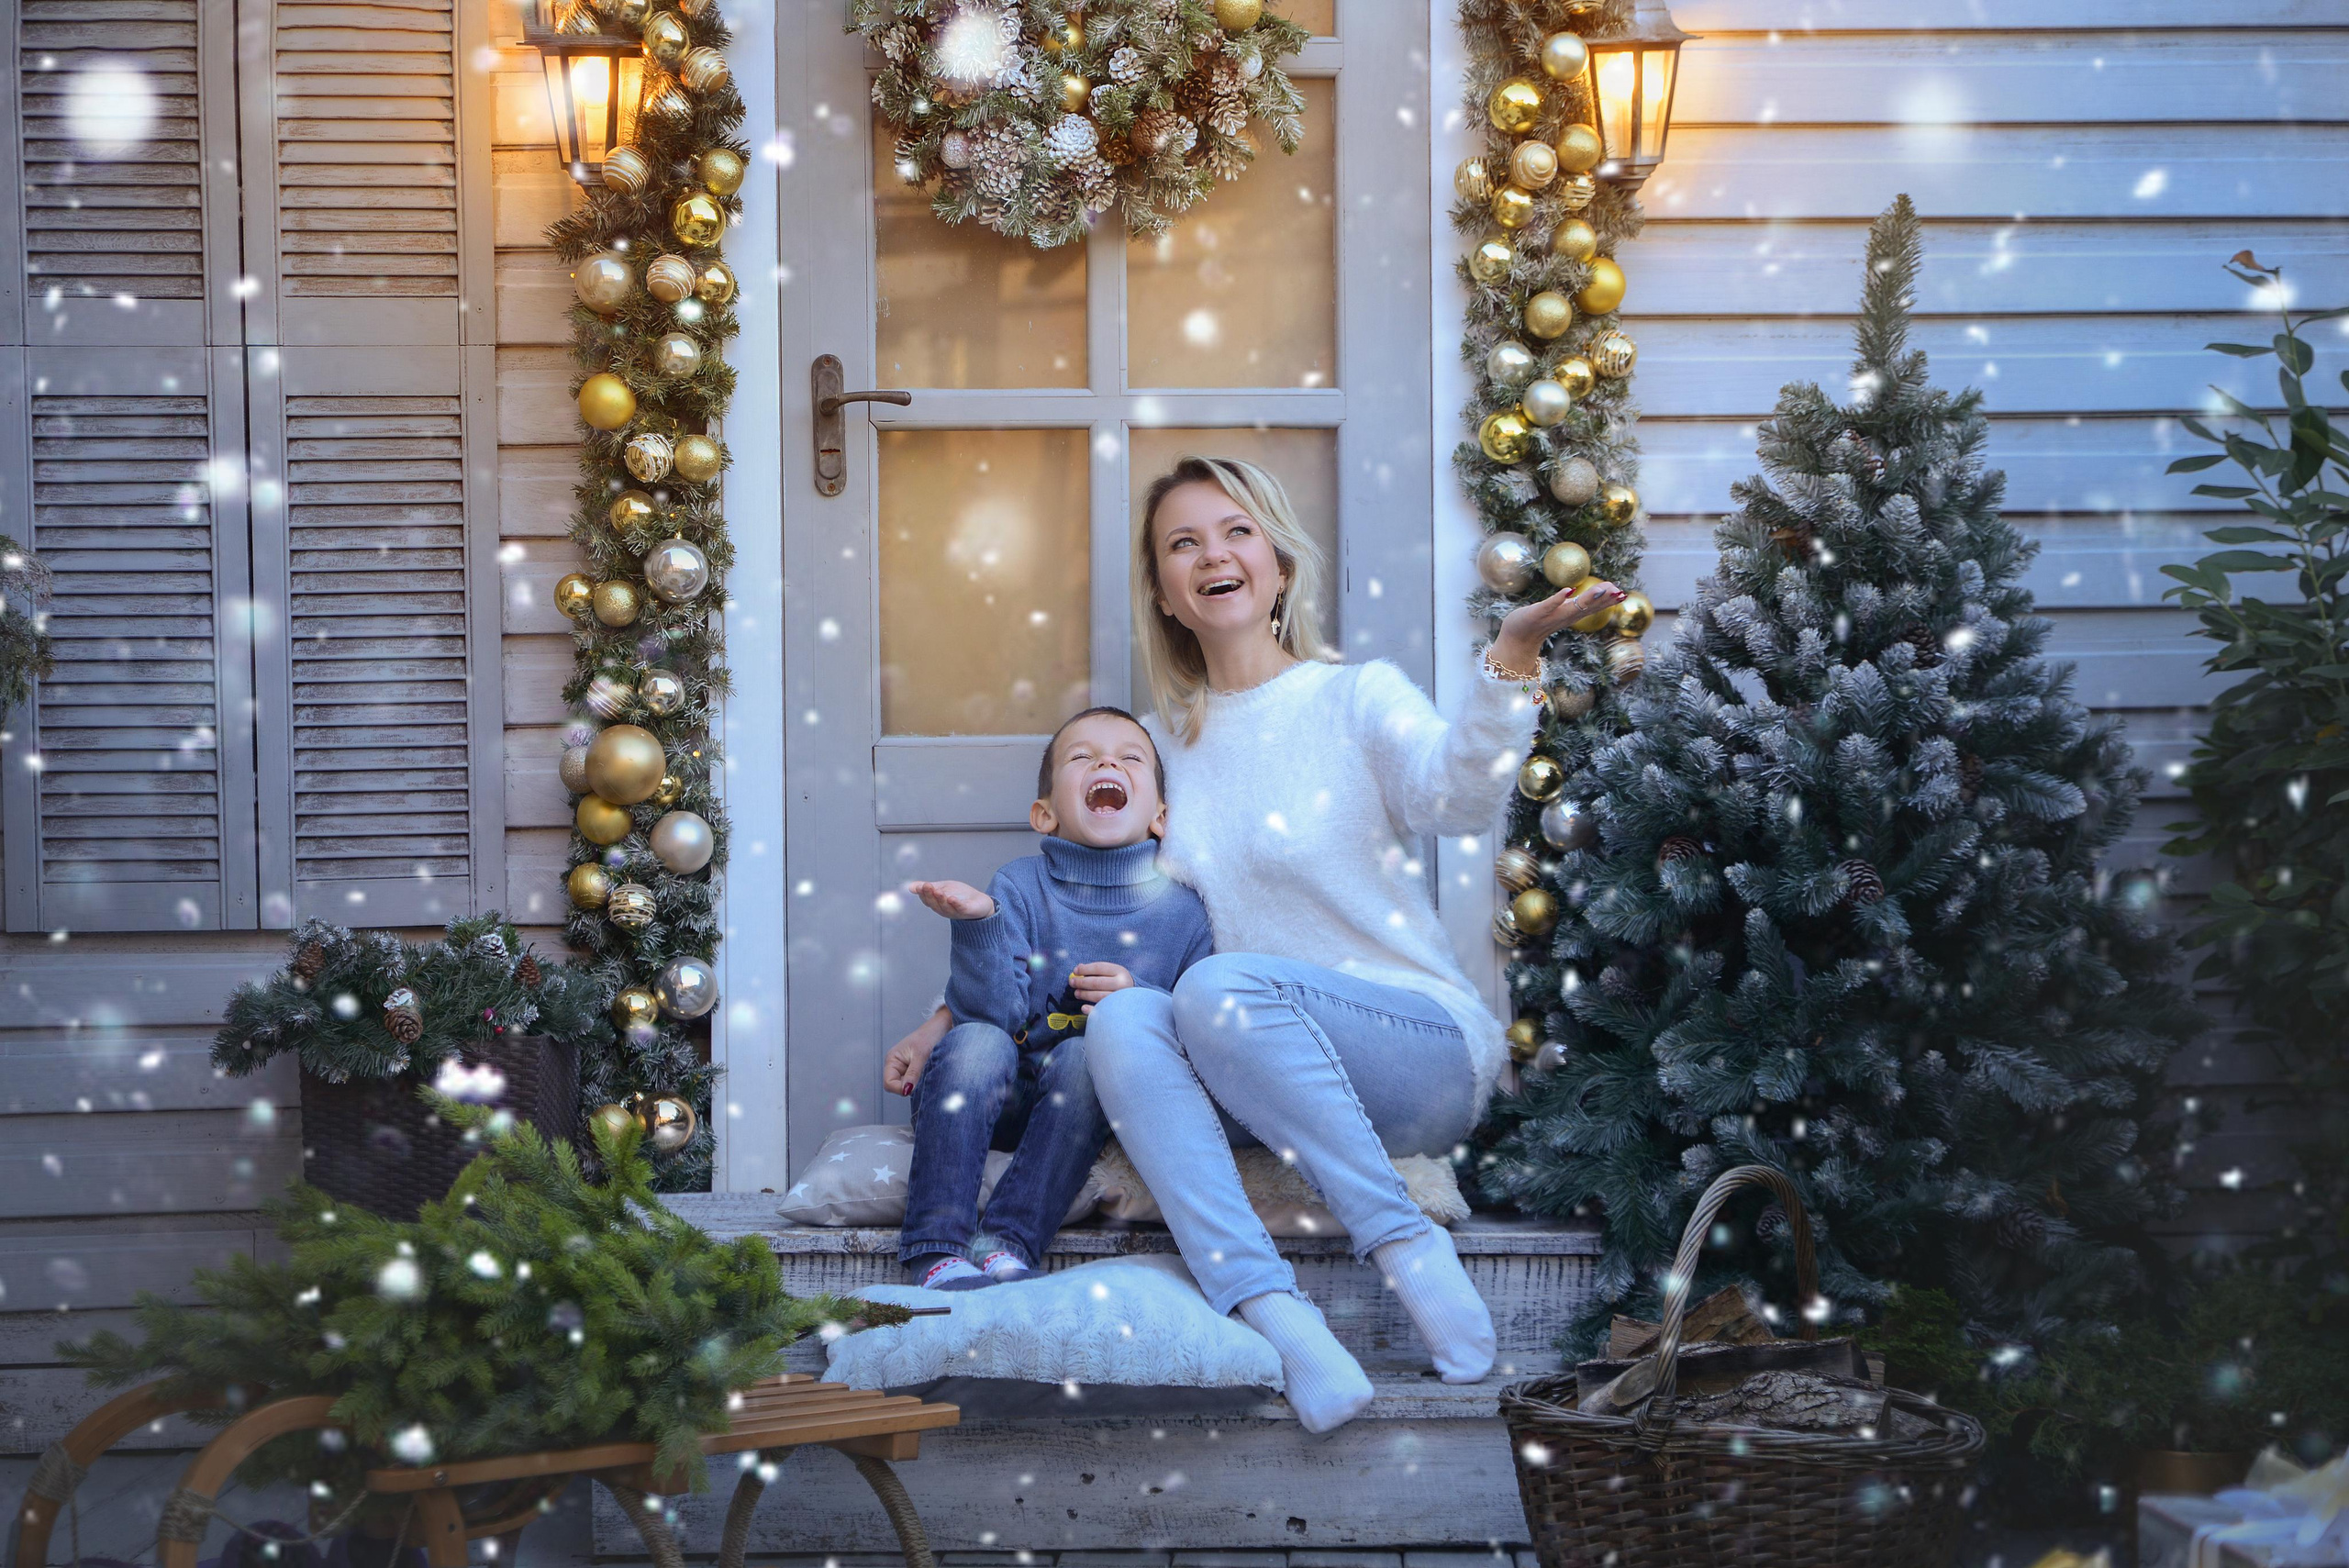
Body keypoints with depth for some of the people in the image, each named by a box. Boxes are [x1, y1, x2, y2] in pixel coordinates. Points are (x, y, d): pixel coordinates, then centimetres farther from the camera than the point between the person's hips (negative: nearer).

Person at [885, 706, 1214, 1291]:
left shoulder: (1180, 910, 1)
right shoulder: (1019, 888, -3)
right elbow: (990, 1010, -16)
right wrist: (979, 922, -32)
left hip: (1085, 1104, 0)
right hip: (991, 1103, 0)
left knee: (1086, 1054, -30)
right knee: (974, 1043, -31)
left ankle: (1012, 1243, -35)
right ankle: (935, 1252, -34)